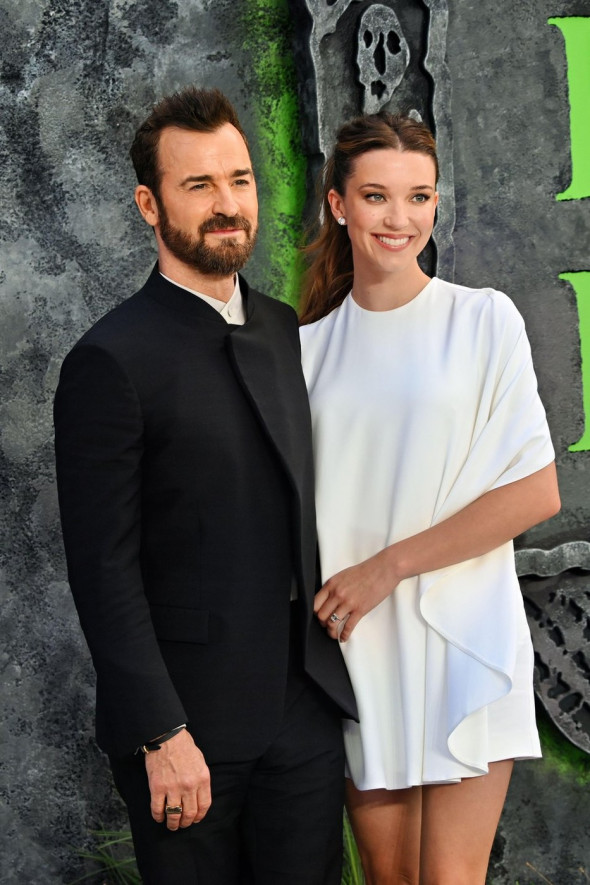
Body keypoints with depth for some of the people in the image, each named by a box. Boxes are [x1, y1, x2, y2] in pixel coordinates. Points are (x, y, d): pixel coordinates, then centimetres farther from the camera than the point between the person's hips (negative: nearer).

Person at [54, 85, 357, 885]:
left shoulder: (287, 333, 10)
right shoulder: (112, 362, -12)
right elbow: (104, 570, -14)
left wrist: (333, 667, 11)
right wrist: (162, 734, -17)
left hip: (306, 708, 6)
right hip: (188, 720, -6)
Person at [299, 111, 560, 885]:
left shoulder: (483, 320, -2)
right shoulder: (312, 344, 8)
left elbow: (536, 493, -8)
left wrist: (388, 567, -10)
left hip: (460, 639, -3)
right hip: (356, 646, 3)